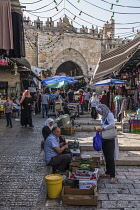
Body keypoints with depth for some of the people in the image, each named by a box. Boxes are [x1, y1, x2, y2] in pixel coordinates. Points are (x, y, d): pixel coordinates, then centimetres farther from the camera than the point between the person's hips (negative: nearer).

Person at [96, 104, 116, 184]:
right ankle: (108, 173, 26)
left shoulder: (109, 115, -10)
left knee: (110, 157, -8)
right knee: (106, 157, 15)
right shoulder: (104, 116, 15)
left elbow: (112, 124, -25)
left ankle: (112, 176, -5)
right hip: (104, 139, 9)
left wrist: (103, 129, -19)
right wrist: (99, 129, 2)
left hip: (109, 139, -9)